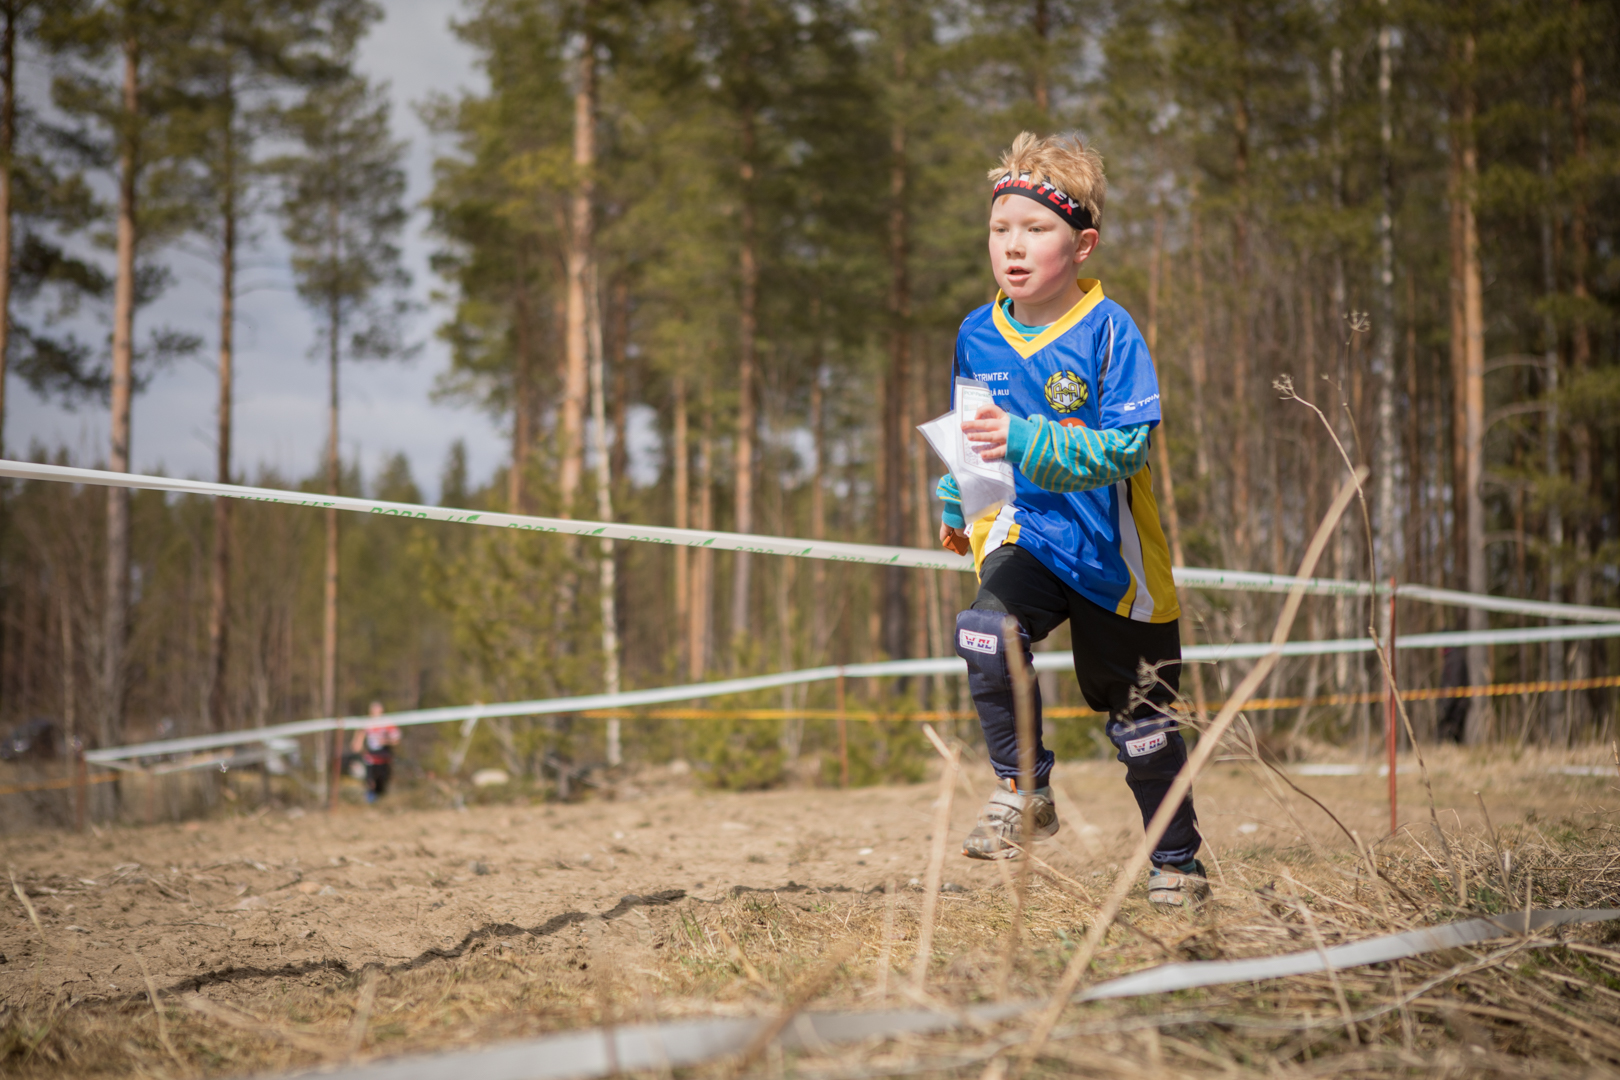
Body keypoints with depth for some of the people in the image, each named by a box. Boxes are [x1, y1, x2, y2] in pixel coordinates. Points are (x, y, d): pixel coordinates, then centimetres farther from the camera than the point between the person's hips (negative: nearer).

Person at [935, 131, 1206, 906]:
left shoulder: (1108, 332, -16)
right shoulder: (978, 335, 0)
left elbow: (1127, 445, -24)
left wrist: (1027, 443, -36)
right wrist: (956, 507, 14)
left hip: (1110, 549, -3)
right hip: (1024, 529, 3)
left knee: (1140, 720, 9)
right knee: (986, 631, -30)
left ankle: (1176, 862, 29)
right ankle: (1024, 792, -11)